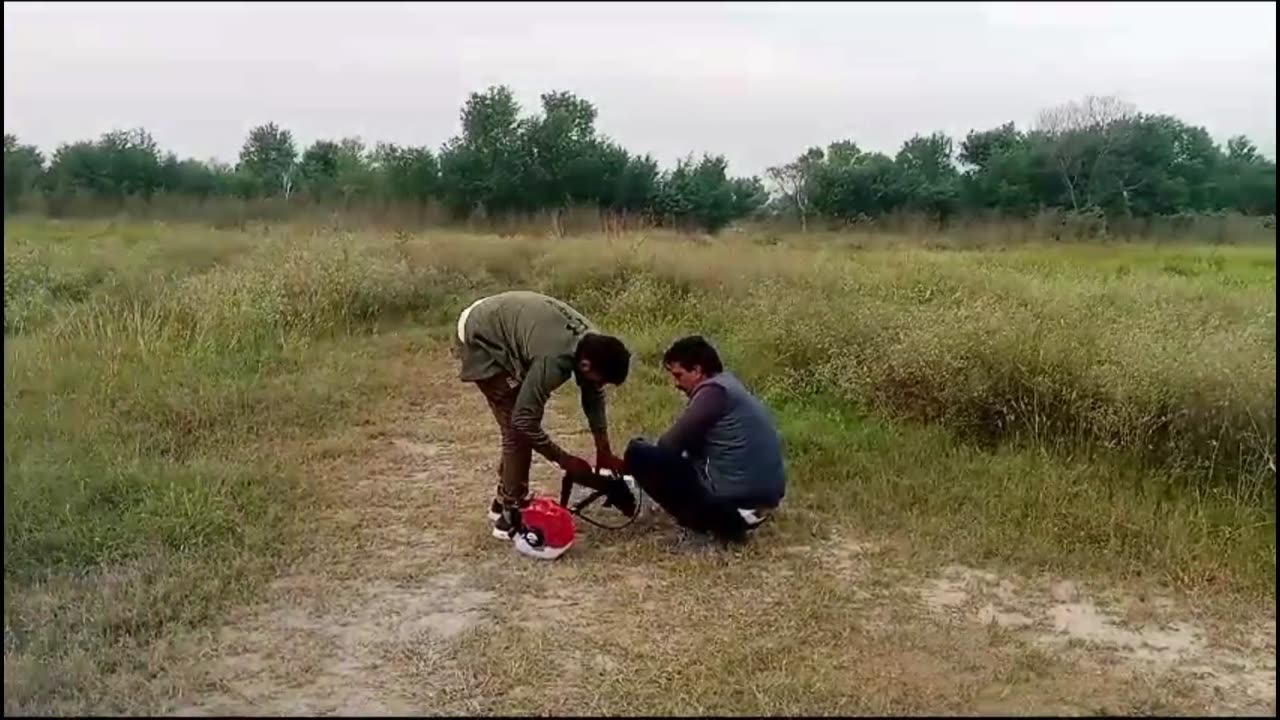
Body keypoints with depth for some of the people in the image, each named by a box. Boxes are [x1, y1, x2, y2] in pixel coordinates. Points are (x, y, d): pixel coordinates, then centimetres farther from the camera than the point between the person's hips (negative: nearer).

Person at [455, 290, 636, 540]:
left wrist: (604, 452, 4)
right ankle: (511, 517, 1)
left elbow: (594, 397, 4)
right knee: (517, 429, -9)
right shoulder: (554, 360, -36)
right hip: (481, 338, -9)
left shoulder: (592, 343, -11)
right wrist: (564, 460, -17)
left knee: (517, 426, 14)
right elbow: (524, 421, -27)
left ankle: (503, 502, 28)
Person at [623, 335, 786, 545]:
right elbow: (685, 442, 21)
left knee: (637, 452, -6)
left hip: (735, 495, -10)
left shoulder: (713, 390, -12)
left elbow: (670, 444, -11)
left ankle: (712, 522, -5)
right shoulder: (729, 385, 17)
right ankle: (731, 518, 14)